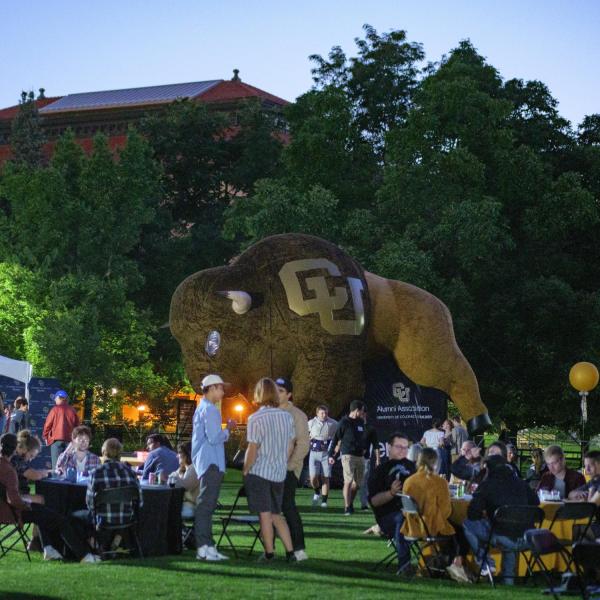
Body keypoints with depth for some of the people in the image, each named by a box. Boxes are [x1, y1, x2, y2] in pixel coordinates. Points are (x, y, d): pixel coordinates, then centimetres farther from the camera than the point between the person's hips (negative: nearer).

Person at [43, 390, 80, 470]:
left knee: (56, 463, -3)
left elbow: (48, 424, -2)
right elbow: (77, 425, 10)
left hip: (57, 439, -3)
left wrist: (45, 436, 11)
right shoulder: (72, 410, 7)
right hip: (70, 439, 3)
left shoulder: (55, 409, -3)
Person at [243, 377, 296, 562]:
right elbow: (291, 447, 8)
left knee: (265, 515, 2)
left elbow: (252, 450, -14)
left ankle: (269, 554, 6)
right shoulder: (287, 417, 2)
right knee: (276, 514, 14)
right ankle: (290, 552, 8)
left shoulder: (256, 419, -14)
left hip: (259, 472, -5)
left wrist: (245, 470, 0)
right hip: (279, 473, 5)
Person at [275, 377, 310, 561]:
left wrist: (290, 465, -14)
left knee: (288, 507, -10)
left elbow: (303, 444, -10)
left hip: (288, 469, -6)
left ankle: (298, 549, -6)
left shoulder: (296, 415, -5)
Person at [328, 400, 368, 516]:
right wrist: (331, 455, -7)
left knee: (358, 483, 9)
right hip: (348, 455, -6)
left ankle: (350, 503, 27)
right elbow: (335, 438, -5)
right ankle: (347, 507, -11)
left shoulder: (361, 422, 13)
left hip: (360, 456, 6)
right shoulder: (344, 422, -6)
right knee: (348, 481, -13)